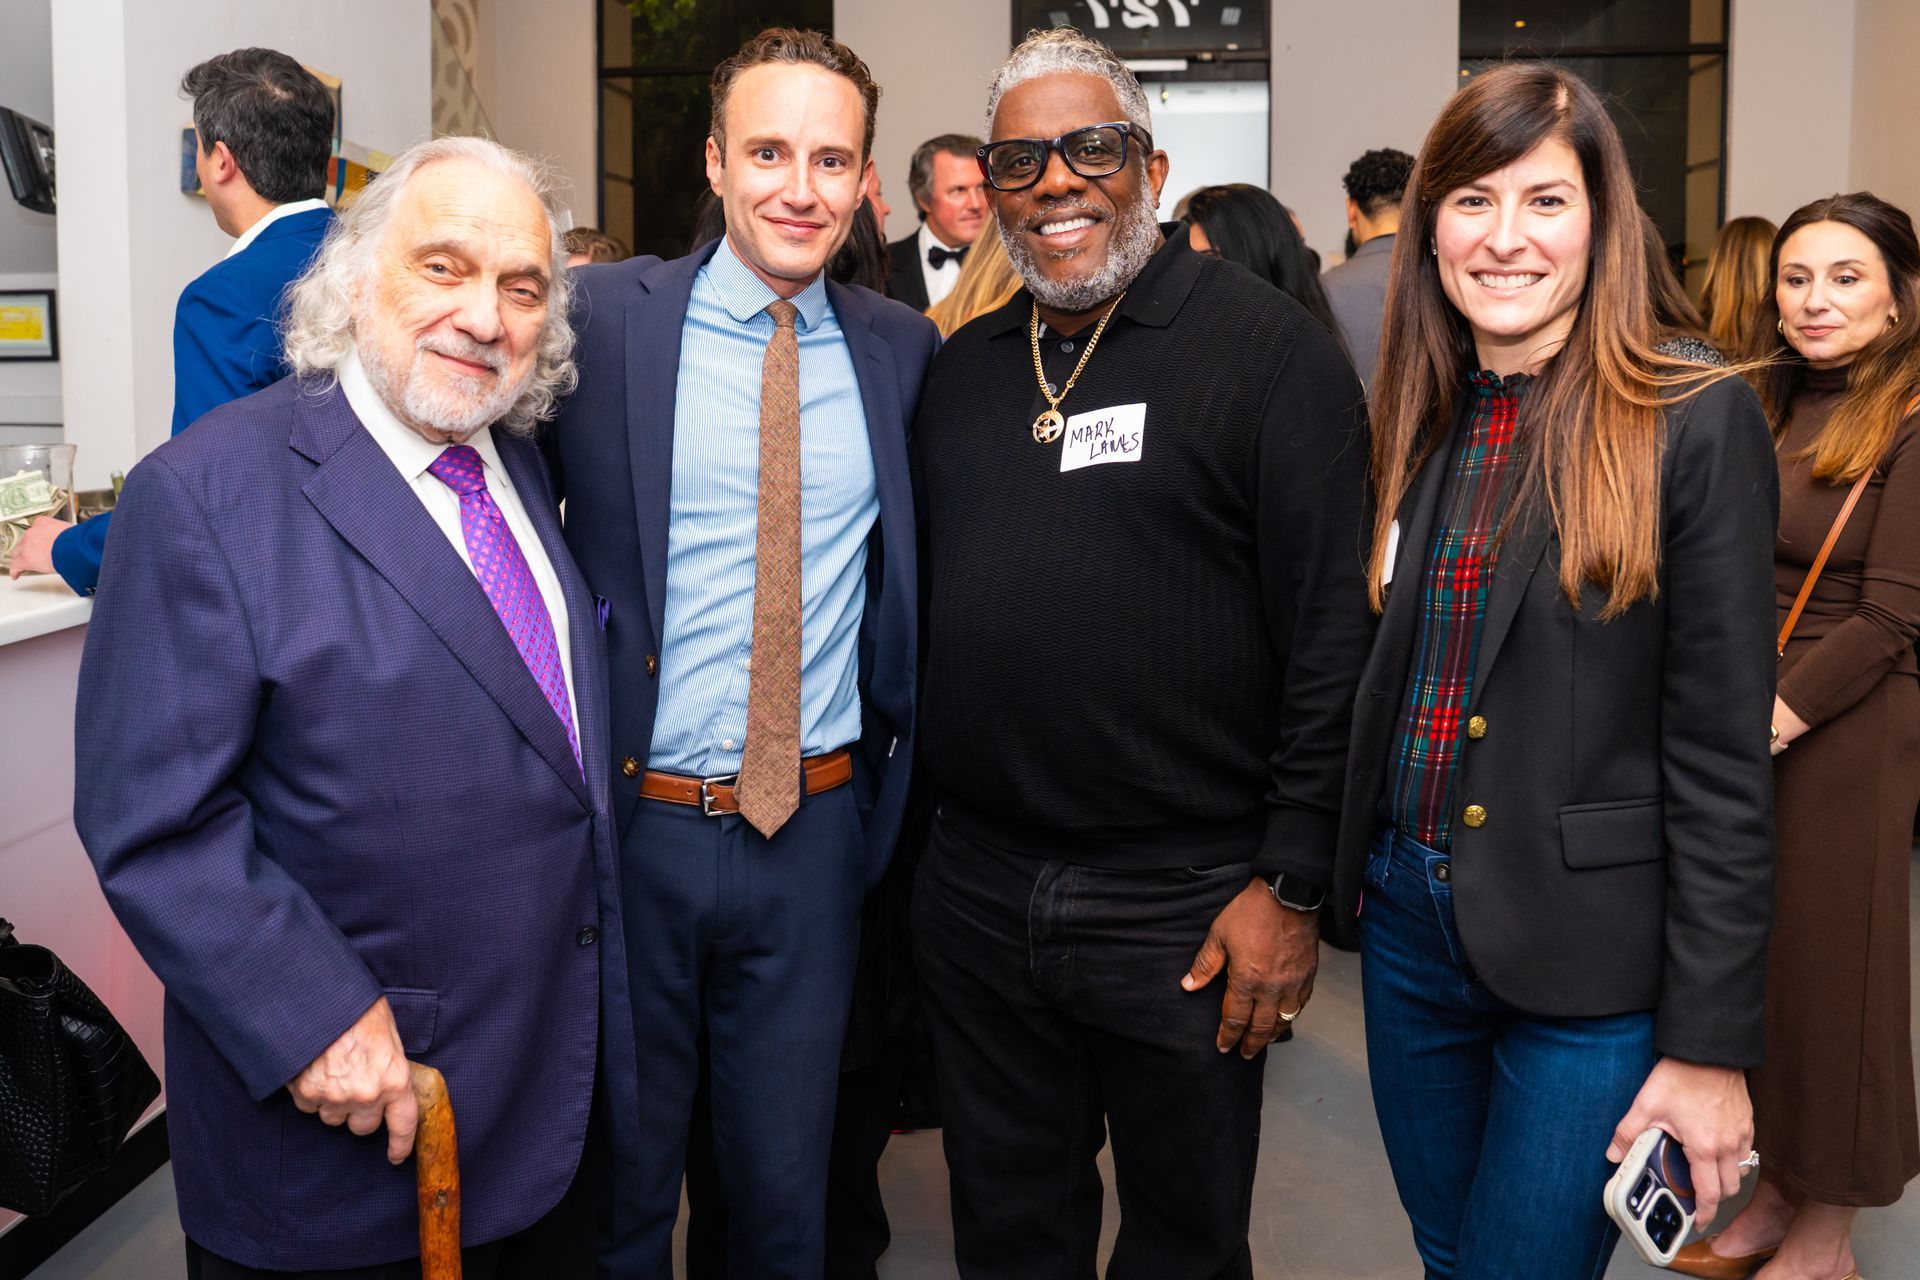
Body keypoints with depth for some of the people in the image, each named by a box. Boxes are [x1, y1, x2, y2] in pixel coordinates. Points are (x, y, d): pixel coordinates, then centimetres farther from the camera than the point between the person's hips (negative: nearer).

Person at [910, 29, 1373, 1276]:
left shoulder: (1268, 347, -9)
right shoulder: (960, 369, 9)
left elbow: (1334, 635, -12)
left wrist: (1292, 886, -14)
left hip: (1187, 906, -4)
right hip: (974, 891, 5)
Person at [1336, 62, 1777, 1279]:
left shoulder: (1696, 421, -11)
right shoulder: (1420, 419, 5)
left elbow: (1723, 760, -12)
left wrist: (1710, 1043, -12)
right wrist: (1350, 880, 7)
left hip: (1587, 959, -5)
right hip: (1406, 919, 5)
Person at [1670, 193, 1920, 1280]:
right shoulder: (1769, 408, 10)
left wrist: (1766, 724, -18)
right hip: (1742, 725, 6)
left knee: (1828, 968, 6)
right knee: (1751, 960, 13)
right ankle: (1776, 1191, 31)